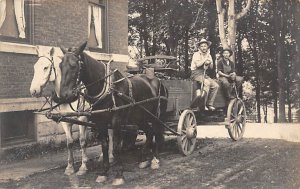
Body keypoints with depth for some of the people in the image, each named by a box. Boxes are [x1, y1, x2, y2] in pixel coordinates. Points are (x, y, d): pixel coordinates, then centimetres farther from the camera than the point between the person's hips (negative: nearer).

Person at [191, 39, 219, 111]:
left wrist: (209, 63, -9)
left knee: (215, 85, -12)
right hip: (196, 73, -7)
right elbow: (197, 64, -18)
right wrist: (205, 58, -12)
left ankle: (209, 104, -6)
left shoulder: (208, 55, 17)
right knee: (207, 83, -33)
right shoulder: (196, 54, -2)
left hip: (204, 74, 7)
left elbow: (211, 67, 12)